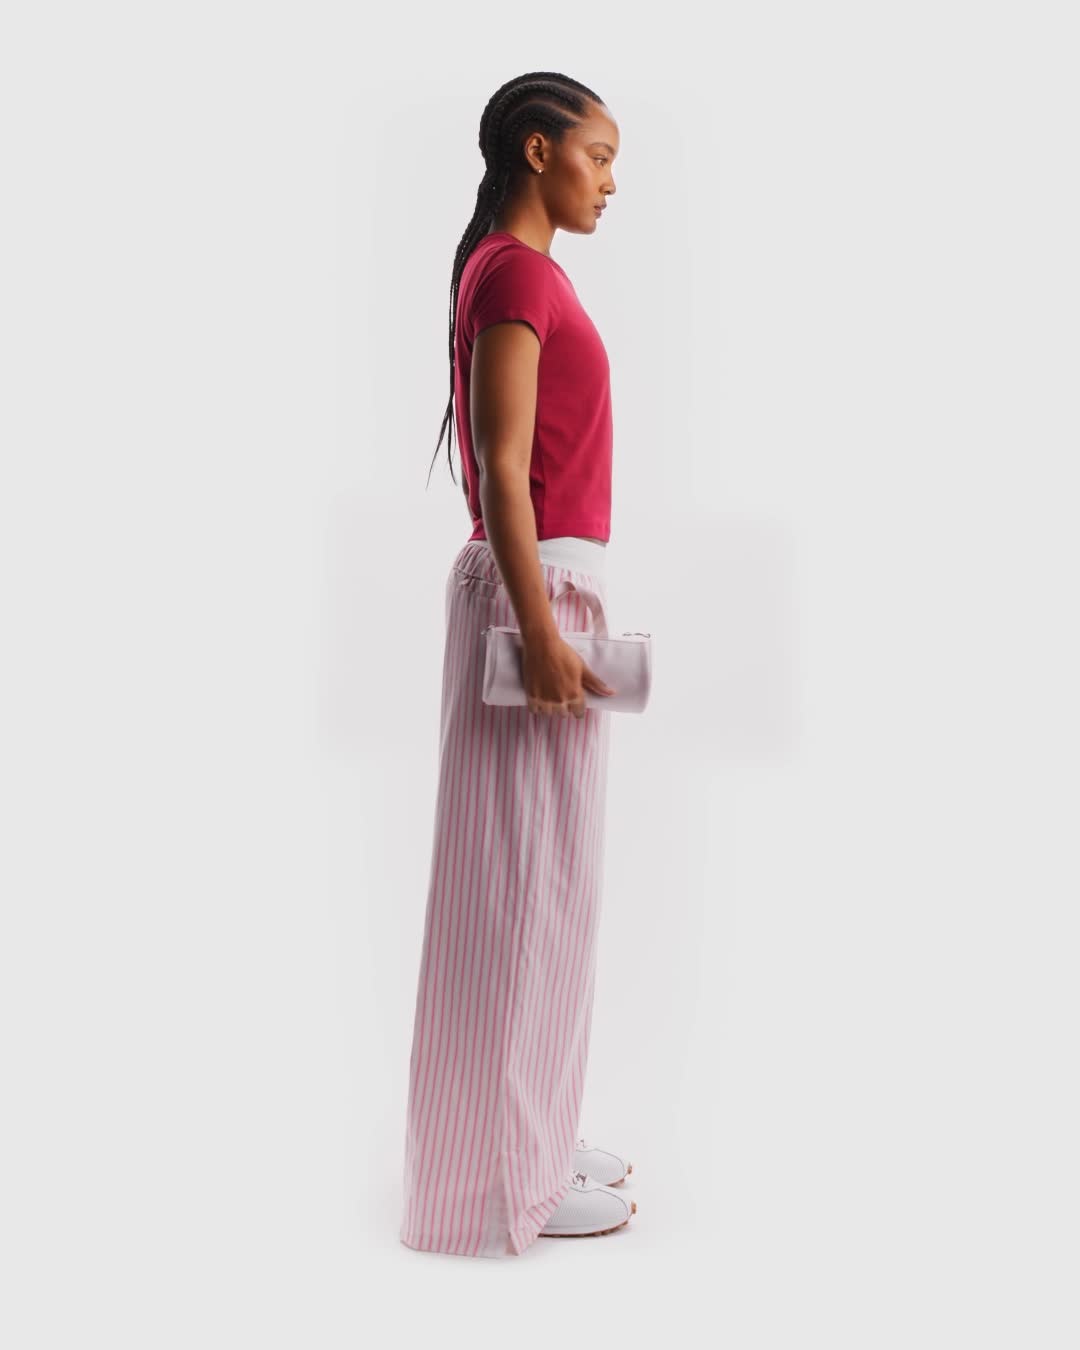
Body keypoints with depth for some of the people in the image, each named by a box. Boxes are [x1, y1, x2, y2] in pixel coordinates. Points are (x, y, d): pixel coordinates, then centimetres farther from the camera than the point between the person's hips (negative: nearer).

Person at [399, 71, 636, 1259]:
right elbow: (502, 469, -19)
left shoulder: (520, 272, 18)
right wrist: (541, 634, -22)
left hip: (546, 587, 10)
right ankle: (507, 1175, 11)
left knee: (543, 875, 14)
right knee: (524, 879, -2)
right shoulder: (514, 273, -12)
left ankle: (531, 1136, 27)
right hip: (535, 591, -10)